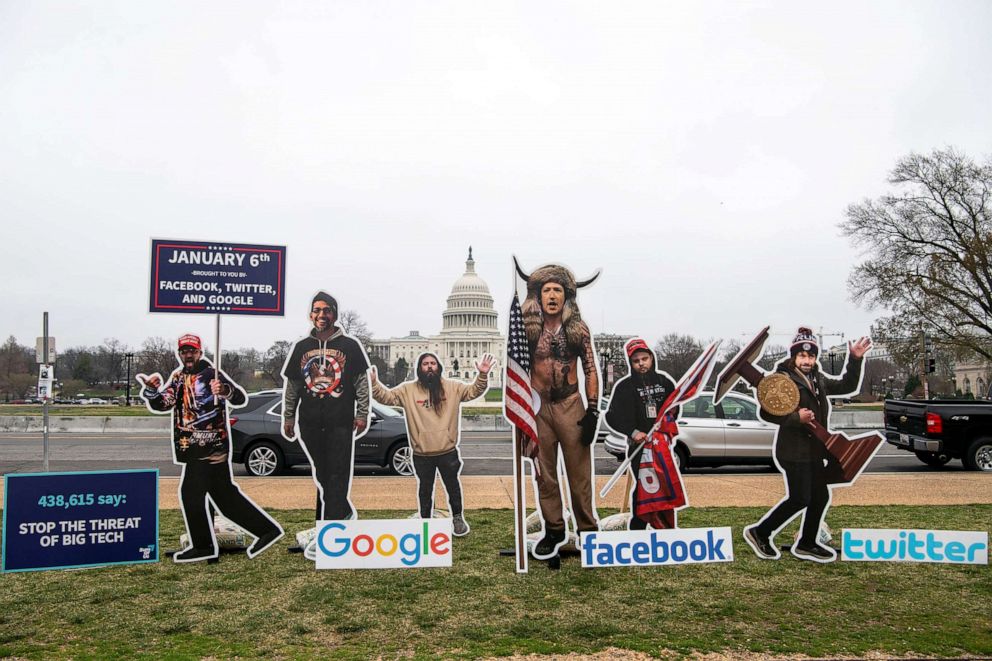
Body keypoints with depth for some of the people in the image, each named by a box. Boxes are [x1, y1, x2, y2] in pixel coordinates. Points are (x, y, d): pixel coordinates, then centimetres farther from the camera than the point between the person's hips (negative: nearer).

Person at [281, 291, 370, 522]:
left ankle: (331, 522, -3)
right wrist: (288, 417, 12)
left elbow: (362, 382, 2)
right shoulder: (301, 347, 10)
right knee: (322, 473, 11)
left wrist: (362, 414, -3)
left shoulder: (350, 345, 1)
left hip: (341, 422, -4)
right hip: (310, 422, 4)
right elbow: (291, 386, 15)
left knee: (337, 474, -5)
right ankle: (344, 512, 25)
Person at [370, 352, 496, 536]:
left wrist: (482, 375, -20)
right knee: (425, 489, 16)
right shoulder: (408, 389, -1)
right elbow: (386, 396, -4)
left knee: (453, 486, 16)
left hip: (447, 451, 0)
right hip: (421, 454, 0)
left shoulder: (452, 387, -1)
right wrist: (374, 383, -21)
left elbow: (473, 391, -3)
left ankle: (457, 518, 36)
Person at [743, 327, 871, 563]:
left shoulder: (818, 379, 12)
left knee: (820, 497, 14)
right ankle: (759, 532, 10)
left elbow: (847, 386, 22)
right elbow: (766, 413, -20)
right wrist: (796, 417, -29)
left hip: (814, 451, 9)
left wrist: (855, 360, 11)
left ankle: (806, 544, 28)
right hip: (794, 452, -9)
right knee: (799, 499, -5)